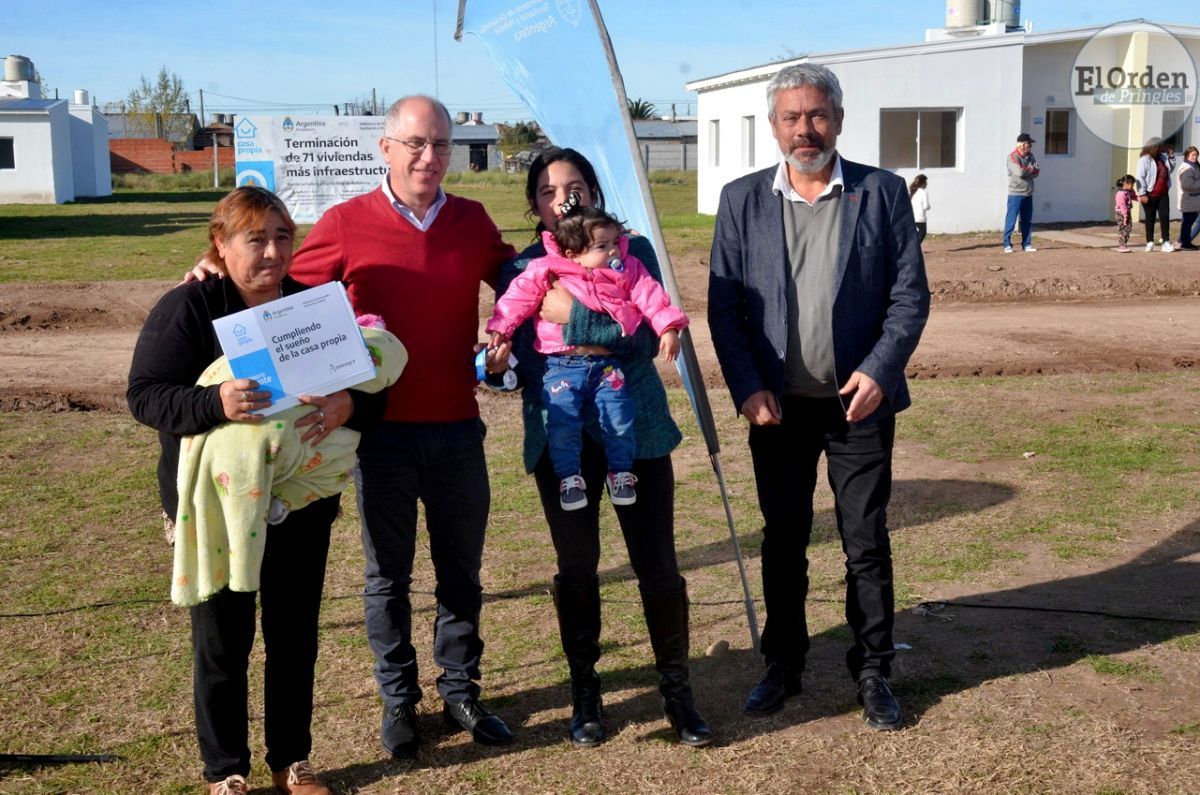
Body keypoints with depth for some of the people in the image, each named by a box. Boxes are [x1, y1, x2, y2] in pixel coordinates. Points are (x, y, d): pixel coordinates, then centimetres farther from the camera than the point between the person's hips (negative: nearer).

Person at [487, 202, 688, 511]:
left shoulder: (628, 270, 6)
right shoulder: (546, 271, -2)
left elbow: (651, 297, 2)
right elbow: (518, 297, 2)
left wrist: (668, 327, -9)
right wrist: (501, 331, -2)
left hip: (606, 363, 1)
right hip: (562, 365, -1)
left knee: (619, 417, -10)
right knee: (561, 421, -14)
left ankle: (620, 471, 15)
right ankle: (569, 476, 10)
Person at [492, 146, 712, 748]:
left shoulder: (632, 252, 0)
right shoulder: (521, 270, 3)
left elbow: (646, 337, -13)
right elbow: (519, 359, -7)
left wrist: (570, 315, -18)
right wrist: (599, 345, -19)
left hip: (635, 429, -1)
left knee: (657, 565, 0)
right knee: (577, 568, 9)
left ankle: (676, 689, 19)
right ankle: (584, 693, 27)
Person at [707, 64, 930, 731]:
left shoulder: (883, 193, -1)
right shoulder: (742, 200, 2)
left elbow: (911, 294, -2)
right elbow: (724, 303, 1)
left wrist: (880, 370, -15)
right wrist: (747, 388, -9)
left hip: (860, 401, -1)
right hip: (778, 405, 1)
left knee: (868, 544, 7)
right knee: (783, 542, 12)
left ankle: (873, 671, 22)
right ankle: (784, 667, 27)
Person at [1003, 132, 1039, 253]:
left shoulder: (1030, 156, 12)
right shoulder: (1013, 156, -10)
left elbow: (1037, 172, 2)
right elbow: (1019, 171, -22)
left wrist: (1026, 171, -15)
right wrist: (1032, 169, -5)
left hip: (1028, 194, 7)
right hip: (1016, 193, -7)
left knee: (1027, 221, 10)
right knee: (1011, 220, -4)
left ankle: (1026, 244, 17)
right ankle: (1007, 244, 2)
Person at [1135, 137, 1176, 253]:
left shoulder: (1163, 158, 12)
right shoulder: (1144, 160, -10)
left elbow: (1170, 169, 28)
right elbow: (1140, 177, -15)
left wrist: (1171, 157, 11)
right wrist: (1142, 194, -20)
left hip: (1163, 194, 6)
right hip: (1150, 195, -6)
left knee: (1165, 217, -3)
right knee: (1150, 218, 3)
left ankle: (1166, 242, -3)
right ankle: (1150, 243, 10)